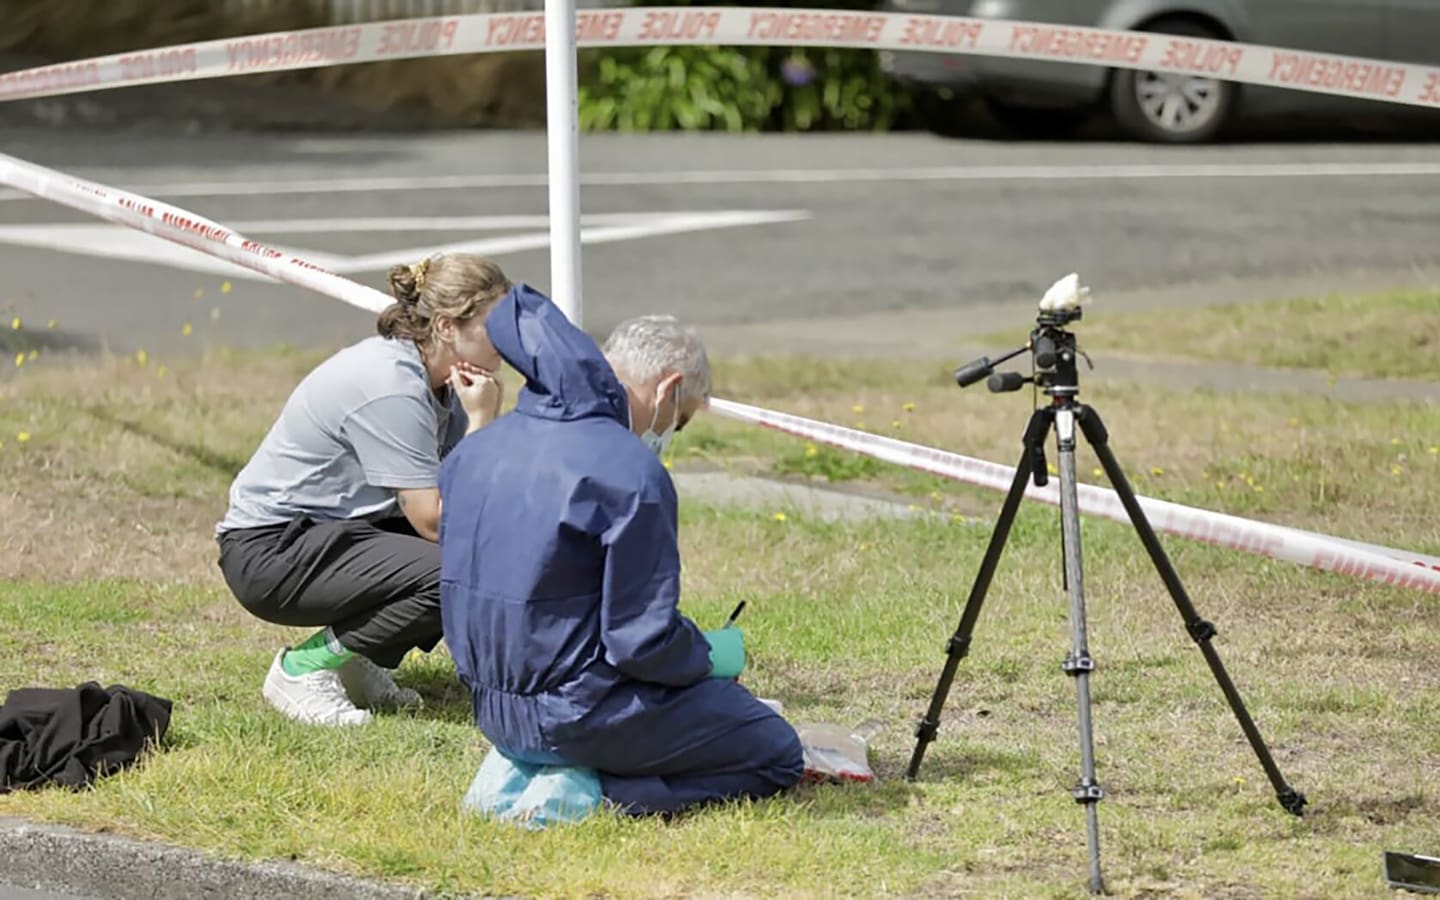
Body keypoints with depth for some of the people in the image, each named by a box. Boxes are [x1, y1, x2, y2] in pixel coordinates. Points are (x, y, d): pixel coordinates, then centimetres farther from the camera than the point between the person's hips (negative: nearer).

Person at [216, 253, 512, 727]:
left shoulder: (442, 382, 4)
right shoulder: (392, 387, -24)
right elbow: (437, 522, -24)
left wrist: (484, 416, -14)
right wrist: (479, 420, -20)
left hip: (325, 531, 10)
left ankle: (360, 663, 9)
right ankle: (303, 667, -10)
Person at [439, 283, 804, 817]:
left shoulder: (476, 450, 6)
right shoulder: (632, 472, -19)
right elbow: (643, 640, -21)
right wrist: (709, 656, 0)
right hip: (580, 711, -9)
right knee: (778, 755, 5)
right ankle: (604, 791, -10)